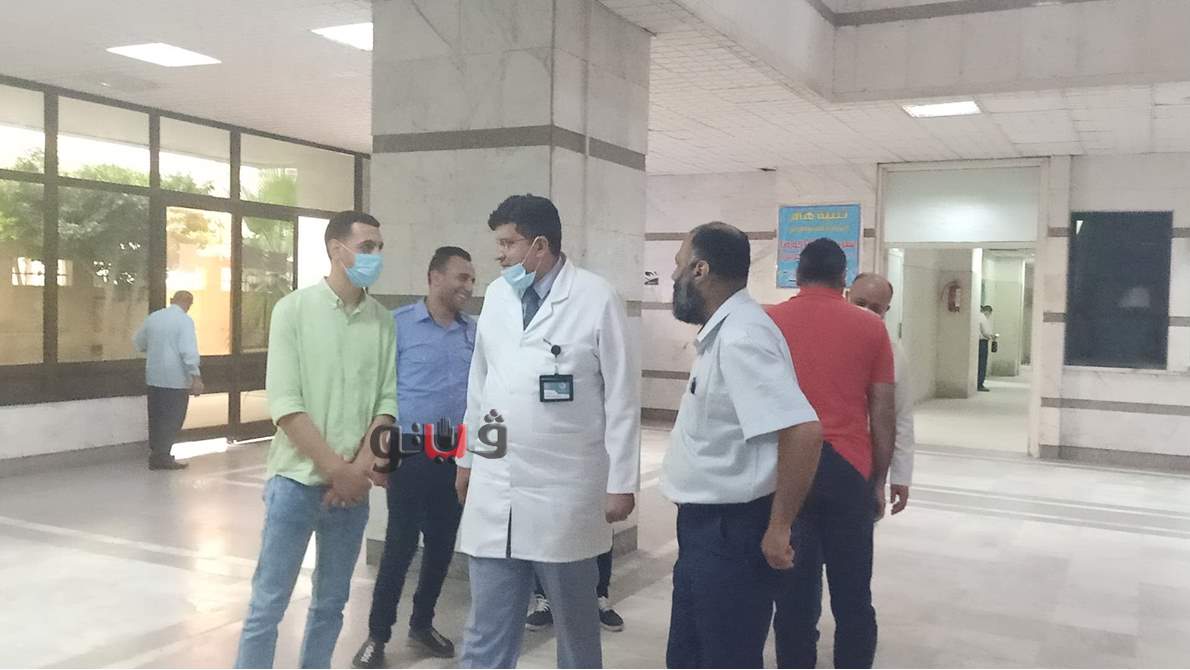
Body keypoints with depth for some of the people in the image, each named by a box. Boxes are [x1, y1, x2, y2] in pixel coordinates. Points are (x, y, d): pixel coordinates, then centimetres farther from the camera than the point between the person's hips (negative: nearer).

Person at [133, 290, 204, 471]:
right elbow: (188, 351, -20)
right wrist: (196, 377, -20)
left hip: (153, 376, 7)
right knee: (173, 419, 0)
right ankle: (162, 457, -1)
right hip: (175, 379, -7)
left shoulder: (153, 317, 10)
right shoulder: (184, 320, -11)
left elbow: (138, 342, 21)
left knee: (156, 417, 14)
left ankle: (156, 454, 20)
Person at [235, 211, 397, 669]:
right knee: (267, 605, 2)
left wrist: (360, 468, -11)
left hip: (353, 487, 4)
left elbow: (387, 402, 3)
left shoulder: (382, 321, 4)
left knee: (330, 605, 14)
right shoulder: (294, 309, -6)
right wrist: (337, 470, -14)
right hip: (297, 481, -3)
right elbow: (284, 405, -11)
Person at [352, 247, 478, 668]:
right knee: (400, 545, 0)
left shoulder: (475, 332, 6)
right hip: (410, 452, -4)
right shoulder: (399, 324, -5)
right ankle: (378, 634, 17)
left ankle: (422, 625, 31)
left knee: (443, 545, 12)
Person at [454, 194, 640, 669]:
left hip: (564, 492, -4)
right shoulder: (496, 295, 8)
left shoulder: (596, 299, -8)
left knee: (576, 623, 13)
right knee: (487, 630, 9)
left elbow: (622, 397, -7)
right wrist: (467, 458, 19)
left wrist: (621, 482, -7)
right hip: (494, 489, 4)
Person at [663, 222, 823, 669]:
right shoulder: (723, 332, 10)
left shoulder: (740, 338, -23)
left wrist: (778, 528, -24)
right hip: (707, 526, 10)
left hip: (731, 531, -10)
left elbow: (803, 431, -31)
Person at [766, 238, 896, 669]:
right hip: (848, 469, 0)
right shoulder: (870, 327, 2)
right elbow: (883, 415, 4)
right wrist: (879, 480, 14)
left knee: (794, 591, 8)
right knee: (852, 594, 12)